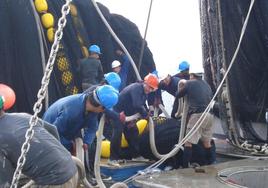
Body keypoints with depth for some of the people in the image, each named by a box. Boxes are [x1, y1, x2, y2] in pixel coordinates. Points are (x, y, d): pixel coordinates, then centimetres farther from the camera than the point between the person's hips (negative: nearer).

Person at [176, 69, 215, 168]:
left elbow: (178, 95, 11)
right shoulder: (206, 84, 18)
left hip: (197, 115, -6)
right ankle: (211, 163, 19)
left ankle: (185, 166, -9)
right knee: (207, 142, 17)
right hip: (209, 115, 7)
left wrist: (181, 86, 30)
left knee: (188, 142, -5)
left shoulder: (189, 83, 0)